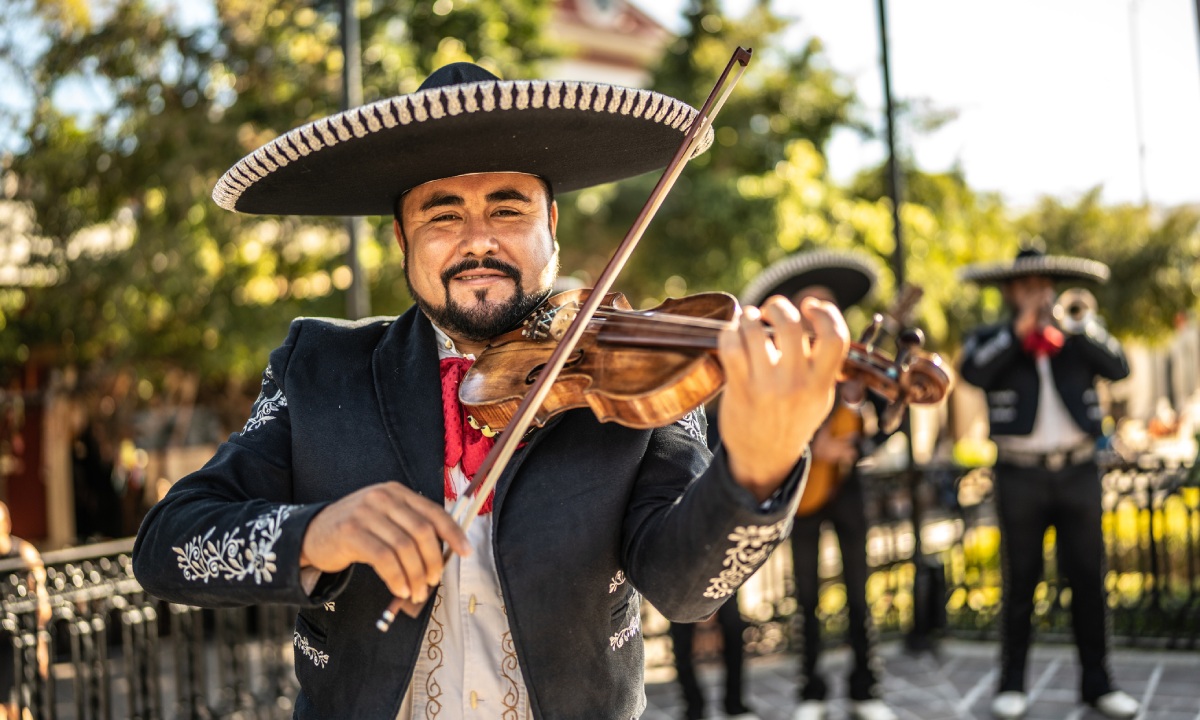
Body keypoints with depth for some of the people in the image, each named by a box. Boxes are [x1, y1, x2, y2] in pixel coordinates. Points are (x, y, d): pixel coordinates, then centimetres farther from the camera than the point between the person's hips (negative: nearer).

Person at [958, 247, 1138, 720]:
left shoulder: (1078, 335, 13)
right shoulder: (990, 339, 7)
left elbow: (1118, 368, -3)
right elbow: (972, 372, -14)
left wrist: (1074, 328, -13)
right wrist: (1019, 331, -13)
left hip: (1079, 470, 2)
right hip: (1020, 474, -2)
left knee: (1088, 578, 3)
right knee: (1020, 580, 2)